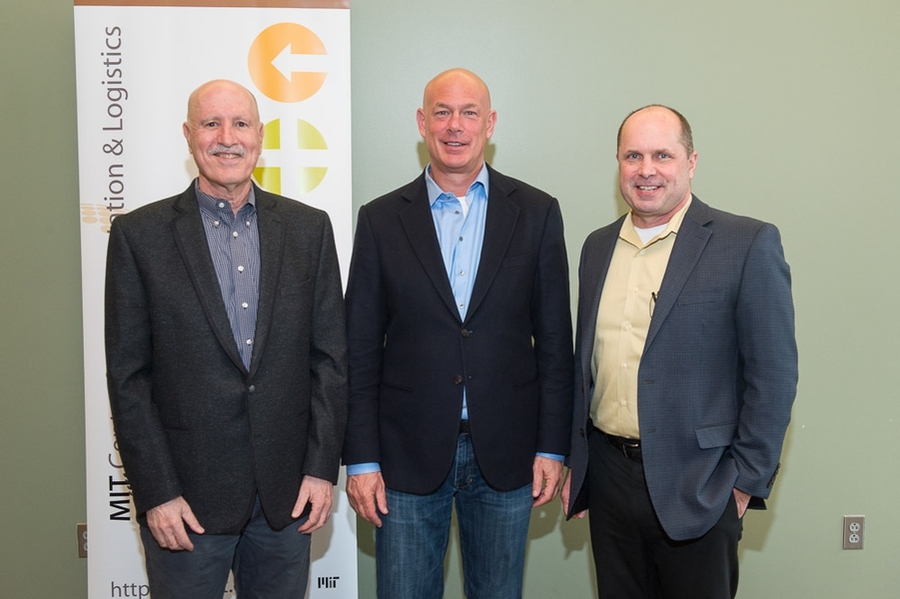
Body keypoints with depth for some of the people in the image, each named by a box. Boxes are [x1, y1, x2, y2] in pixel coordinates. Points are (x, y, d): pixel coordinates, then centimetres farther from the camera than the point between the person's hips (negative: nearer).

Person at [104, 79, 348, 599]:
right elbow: (128, 376, -3)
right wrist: (157, 493, -7)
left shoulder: (309, 228, 4)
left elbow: (330, 356, 3)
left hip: (288, 494, 2)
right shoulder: (139, 234, -2)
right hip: (186, 496, -2)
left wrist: (322, 469, -2)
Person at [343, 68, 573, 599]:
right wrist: (362, 459, -3)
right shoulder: (381, 220, 0)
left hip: (506, 454, 1)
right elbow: (362, 350, 0)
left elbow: (554, 339, 2)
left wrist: (552, 447, -1)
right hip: (408, 455, 0)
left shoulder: (537, 213, 1)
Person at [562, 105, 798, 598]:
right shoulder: (598, 247, 8)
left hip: (696, 487, -4)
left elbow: (773, 373, -9)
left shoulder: (747, 244, -9)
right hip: (608, 477, 5)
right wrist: (575, 462, 13)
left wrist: (747, 480, -10)